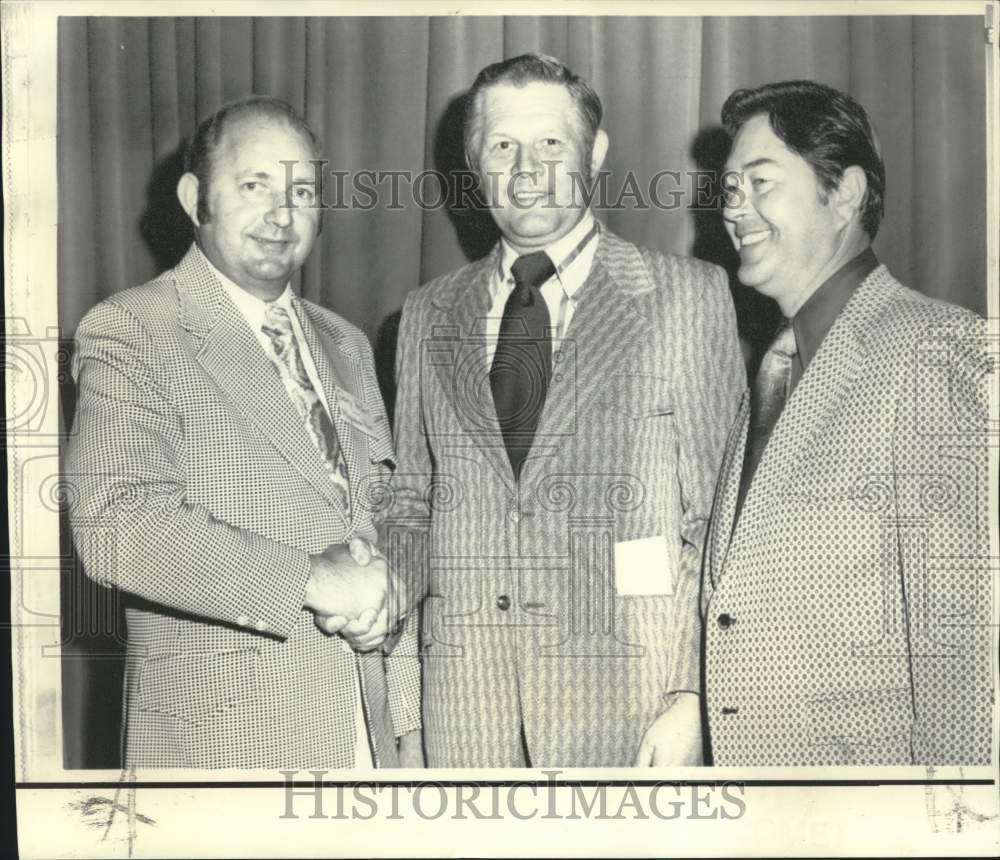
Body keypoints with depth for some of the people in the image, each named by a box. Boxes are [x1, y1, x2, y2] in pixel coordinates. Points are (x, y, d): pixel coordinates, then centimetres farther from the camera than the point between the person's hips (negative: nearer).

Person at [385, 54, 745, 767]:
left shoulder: (688, 296, 0)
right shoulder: (428, 316, 11)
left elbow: (716, 517, -2)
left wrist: (690, 696, -9)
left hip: (622, 683, -3)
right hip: (463, 690, 3)